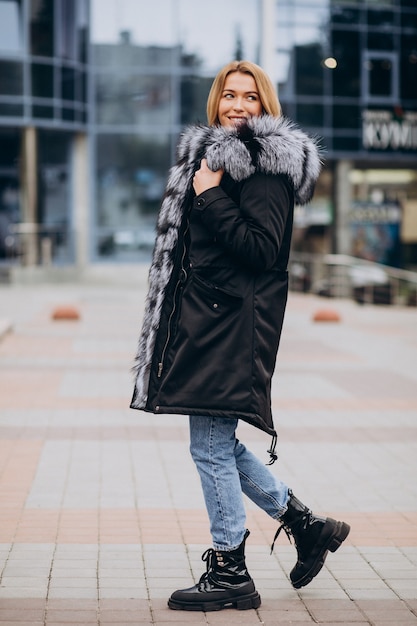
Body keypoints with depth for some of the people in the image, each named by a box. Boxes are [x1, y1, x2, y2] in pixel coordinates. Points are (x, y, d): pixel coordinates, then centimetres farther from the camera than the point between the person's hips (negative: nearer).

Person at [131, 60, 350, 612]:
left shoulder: (266, 166, -10)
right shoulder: (213, 153, 18)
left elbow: (261, 248, -20)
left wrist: (210, 198, -17)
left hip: (234, 320, -9)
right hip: (207, 317, 10)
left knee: (211, 446, -4)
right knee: (220, 444, 14)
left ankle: (229, 572, 7)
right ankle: (305, 524, 26)